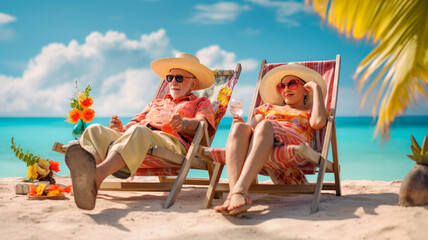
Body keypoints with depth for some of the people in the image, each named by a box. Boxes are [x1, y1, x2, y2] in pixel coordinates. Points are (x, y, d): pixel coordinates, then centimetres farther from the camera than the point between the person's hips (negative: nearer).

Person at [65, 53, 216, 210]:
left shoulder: (201, 103, 29)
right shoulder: (156, 103, 43)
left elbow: (201, 124, 5)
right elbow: (134, 123, 28)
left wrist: (183, 124, -20)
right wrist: (120, 129, 2)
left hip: (170, 141, -5)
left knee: (138, 132, -40)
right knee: (95, 130, -25)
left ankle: (98, 173, -67)